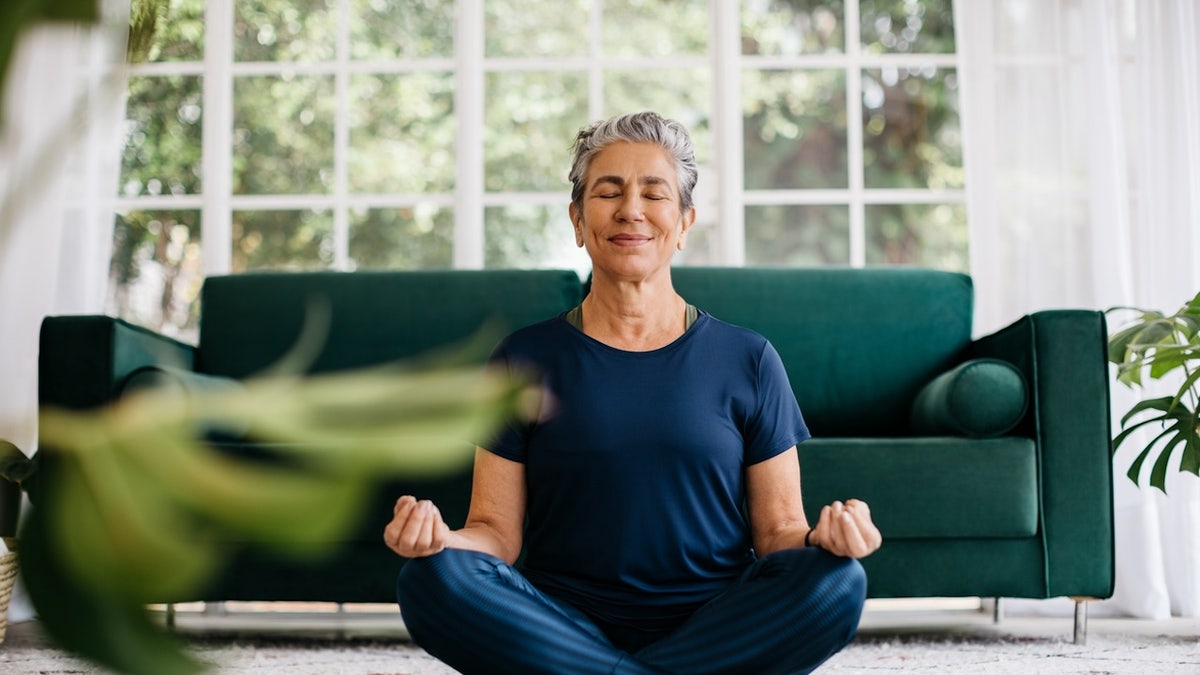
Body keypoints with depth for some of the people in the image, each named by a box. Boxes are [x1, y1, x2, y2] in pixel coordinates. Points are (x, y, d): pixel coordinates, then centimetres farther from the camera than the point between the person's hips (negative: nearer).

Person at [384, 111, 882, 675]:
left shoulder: (747, 360, 8)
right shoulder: (527, 358, 8)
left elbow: (777, 529, 8)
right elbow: (498, 529, 5)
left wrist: (821, 537, -16)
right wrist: (439, 537, -18)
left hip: (715, 625, 1)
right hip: (564, 623, 0)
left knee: (837, 583, -28)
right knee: (432, 579, -28)